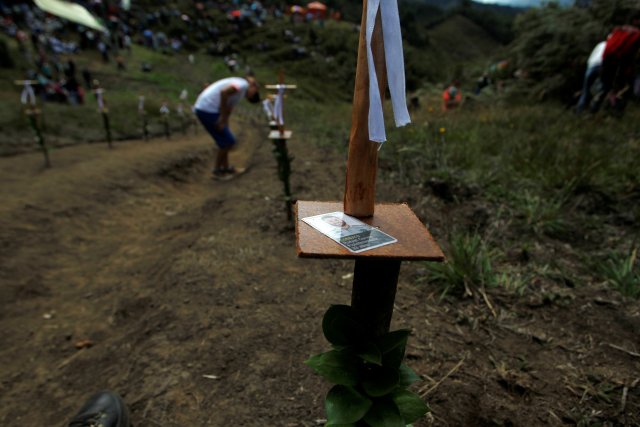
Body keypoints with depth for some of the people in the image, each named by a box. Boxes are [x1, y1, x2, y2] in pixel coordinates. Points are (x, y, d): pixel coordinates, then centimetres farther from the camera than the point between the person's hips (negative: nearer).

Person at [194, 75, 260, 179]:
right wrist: (222, 117, -19)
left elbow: (227, 112, 21)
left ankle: (226, 167, 29)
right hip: (208, 110, -10)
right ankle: (218, 170, 13)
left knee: (226, 140, 19)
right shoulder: (243, 84, -7)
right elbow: (223, 92, -23)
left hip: (202, 108, 10)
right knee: (228, 141, 0)